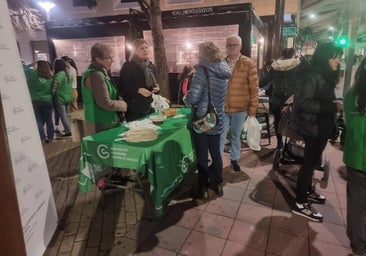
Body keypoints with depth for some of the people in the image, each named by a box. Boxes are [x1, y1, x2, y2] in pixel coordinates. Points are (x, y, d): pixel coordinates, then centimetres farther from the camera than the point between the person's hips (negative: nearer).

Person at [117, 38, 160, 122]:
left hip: (149, 107, 6)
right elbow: (121, 87, -11)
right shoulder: (128, 66, -8)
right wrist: (139, 90, -23)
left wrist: (156, 87, -2)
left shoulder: (151, 66, 11)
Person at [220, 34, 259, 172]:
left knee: (236, 136, 15)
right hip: (222, 108, 1)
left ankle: (234, 159, 33)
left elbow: (254, 88, -5)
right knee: (220, 136, 9)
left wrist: (252, 108, -6)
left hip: (240, 108, -1)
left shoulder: (248, 64, -5)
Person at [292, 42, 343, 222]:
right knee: (309, 162, -4)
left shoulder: (325, 76, 12)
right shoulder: (312, 76, -17)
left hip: (322, 127, 9)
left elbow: (324, 101, 14)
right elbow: (303, 103, -26)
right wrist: (332, 106, -24)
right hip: (313, 127, -9)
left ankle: (307, 191, 36)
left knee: (312, 161, 19)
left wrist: (335, 104, -4)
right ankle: (300, 204, 7)